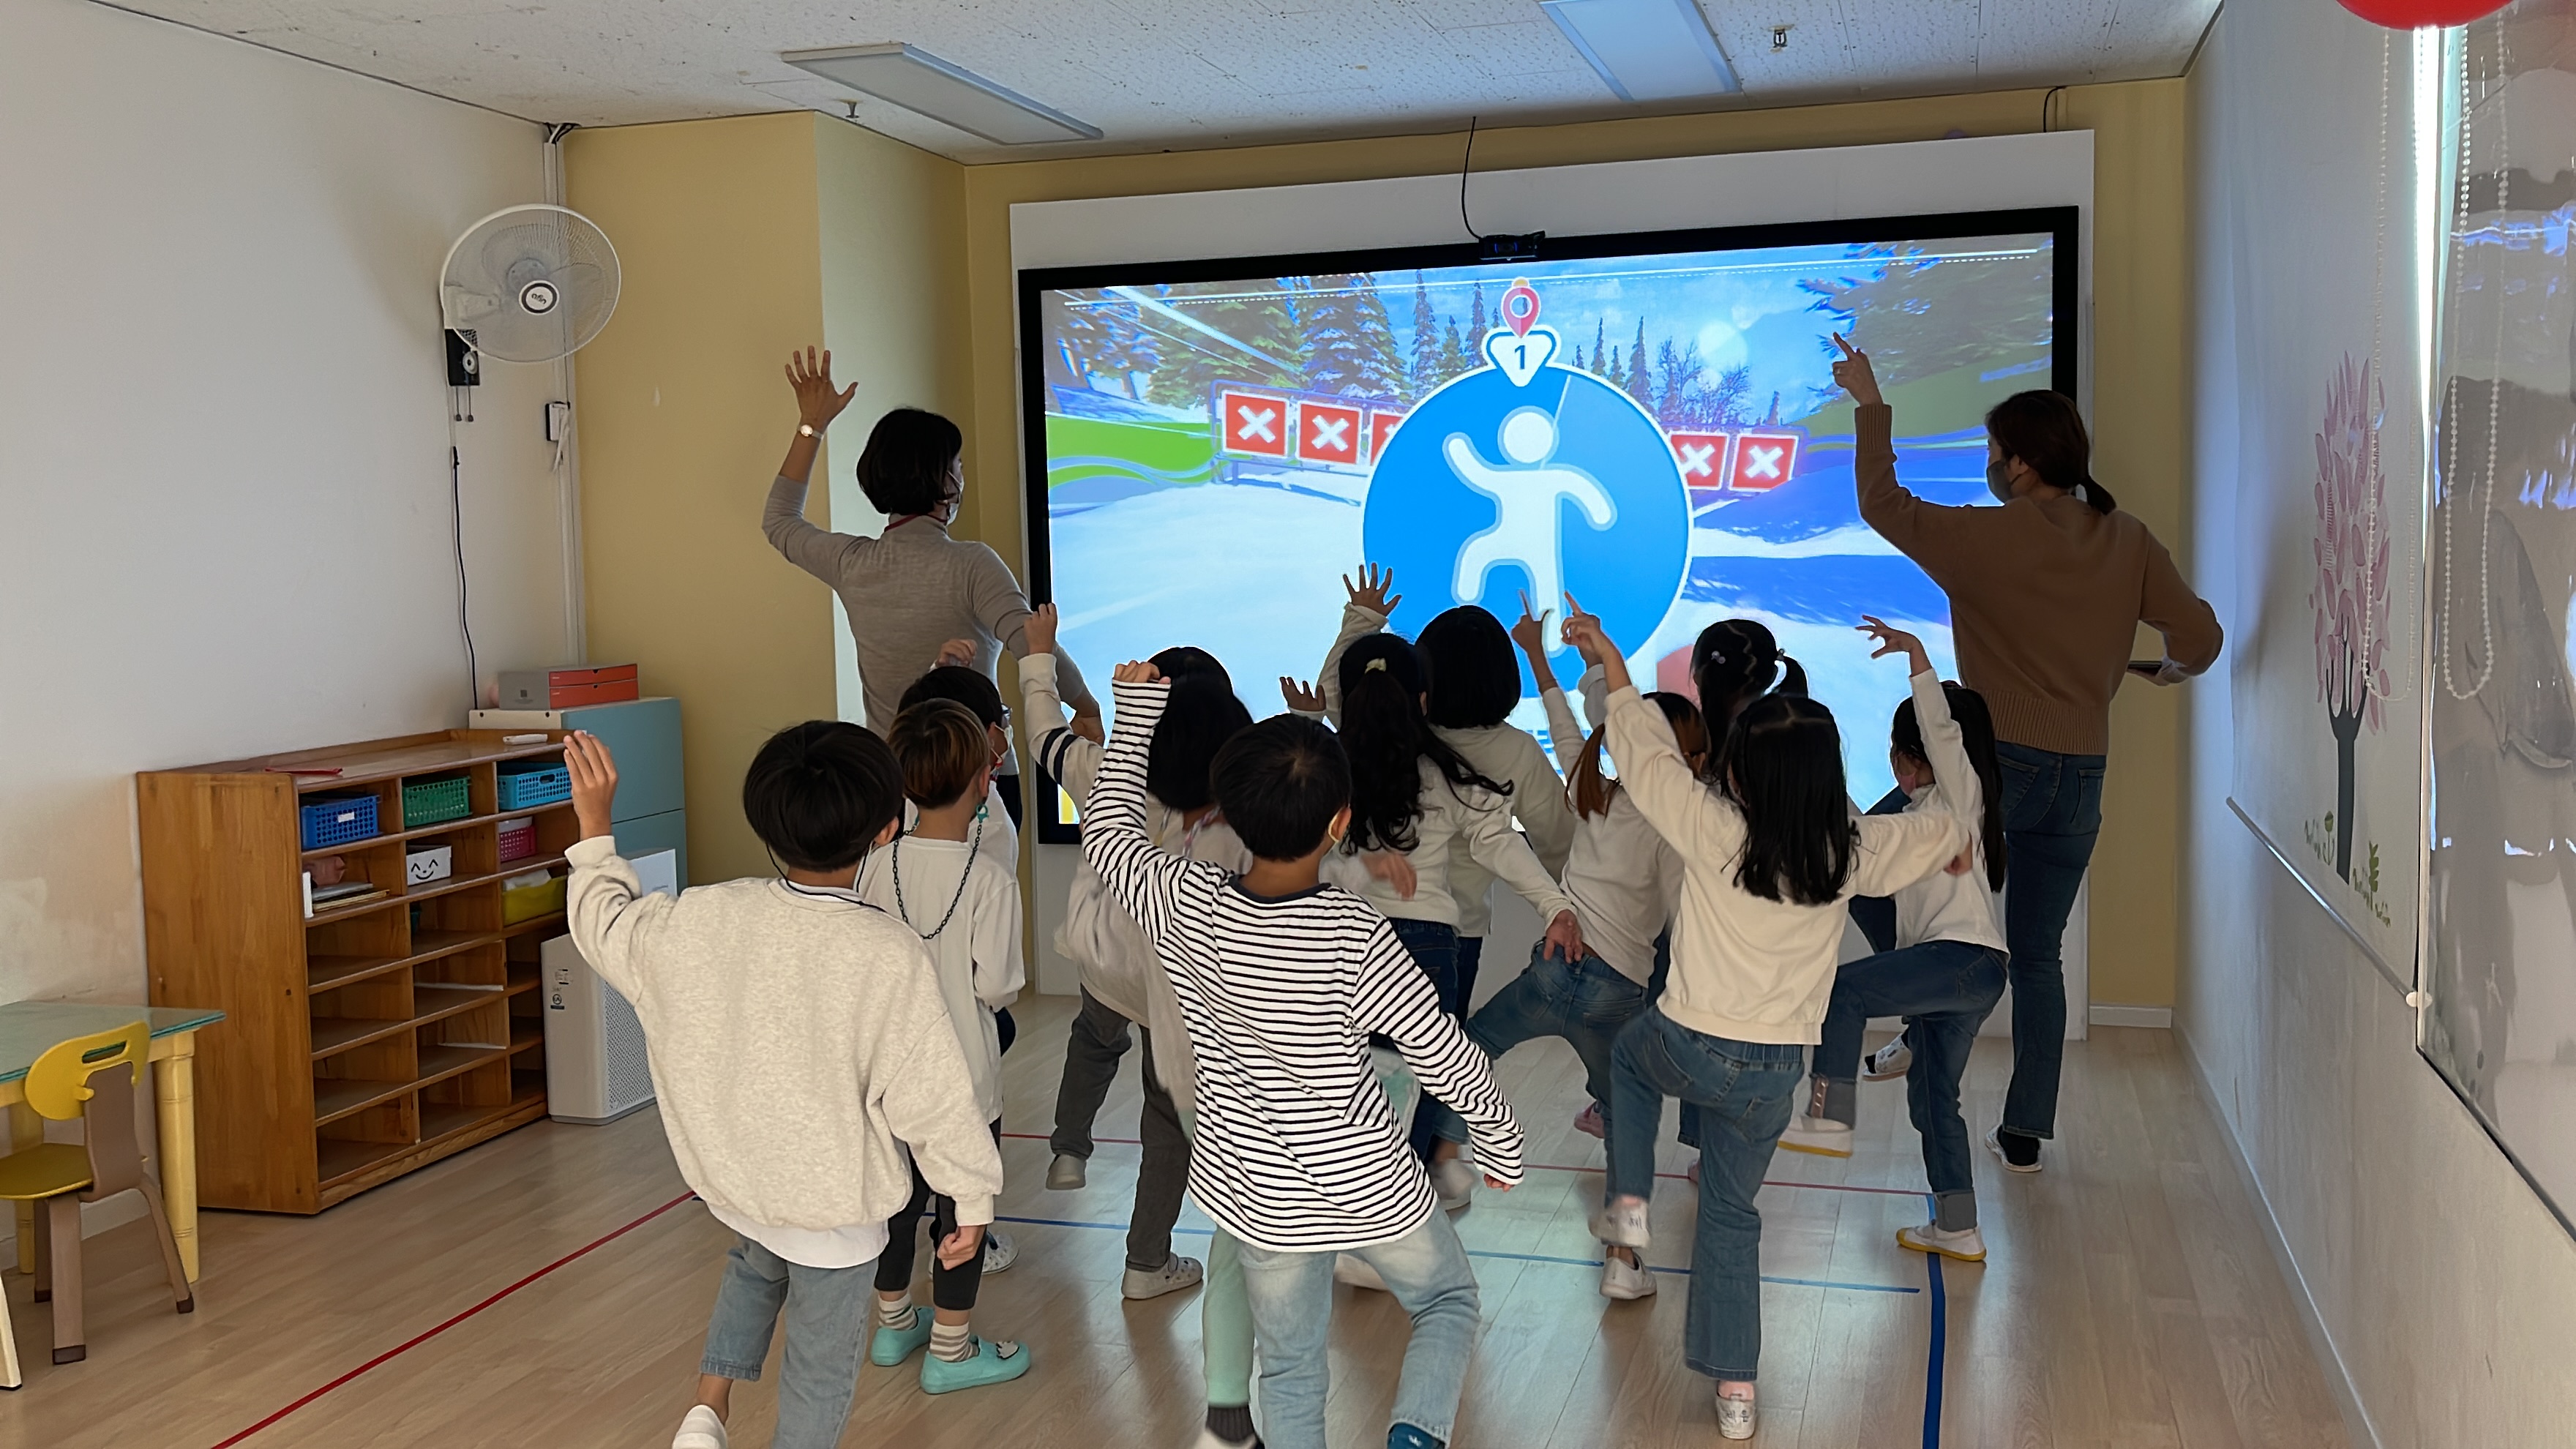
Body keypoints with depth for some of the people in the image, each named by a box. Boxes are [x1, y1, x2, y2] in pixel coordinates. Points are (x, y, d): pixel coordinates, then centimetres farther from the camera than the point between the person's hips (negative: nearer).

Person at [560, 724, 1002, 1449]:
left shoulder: (704, 919, -16)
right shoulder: (892, 957, -26)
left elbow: (608, 927, 4)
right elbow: (932, 1097, -20)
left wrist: (594, 825, 16)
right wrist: (972, 1198, -6)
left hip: (736, 1178, 4)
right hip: (834, 1204, -4)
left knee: (752, 1269, 36)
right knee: (821, 1362, 15)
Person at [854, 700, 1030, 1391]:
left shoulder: (877, 867, -8)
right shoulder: (992, 882, -21)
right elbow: (996, 988, -18)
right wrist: (1020, 979, 4)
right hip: (965, 1076, -5)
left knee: (899, 1193, 21)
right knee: (964, 1205, 10)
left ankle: (893, 1323, 37)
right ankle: (950, 1350, 21)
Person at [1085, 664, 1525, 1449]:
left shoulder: (1184, 904, -17)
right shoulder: (1356, 937, -26)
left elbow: (1108, 824, 3)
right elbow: (1451, 1063, -17)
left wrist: (1138, 707, 14)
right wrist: (1503, 1146, 2)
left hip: (1259, 1199, 3)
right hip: (1371, 1188, -3)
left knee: (1290, 1371, 21)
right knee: (1450, 1303, 25)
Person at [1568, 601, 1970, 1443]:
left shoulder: (1717, 831, -19)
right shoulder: (1853, 849, -7)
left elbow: (1650, 756, -5)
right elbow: (1942, 834, 13)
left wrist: (1612, 665, 8)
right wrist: (1955, 841, 38)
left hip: (1690, 1048, -3)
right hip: (1774, 1073, 3)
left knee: (1630, 1053, 34)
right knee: (1732, 1213, 19)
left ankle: (1628, 1203, 26)